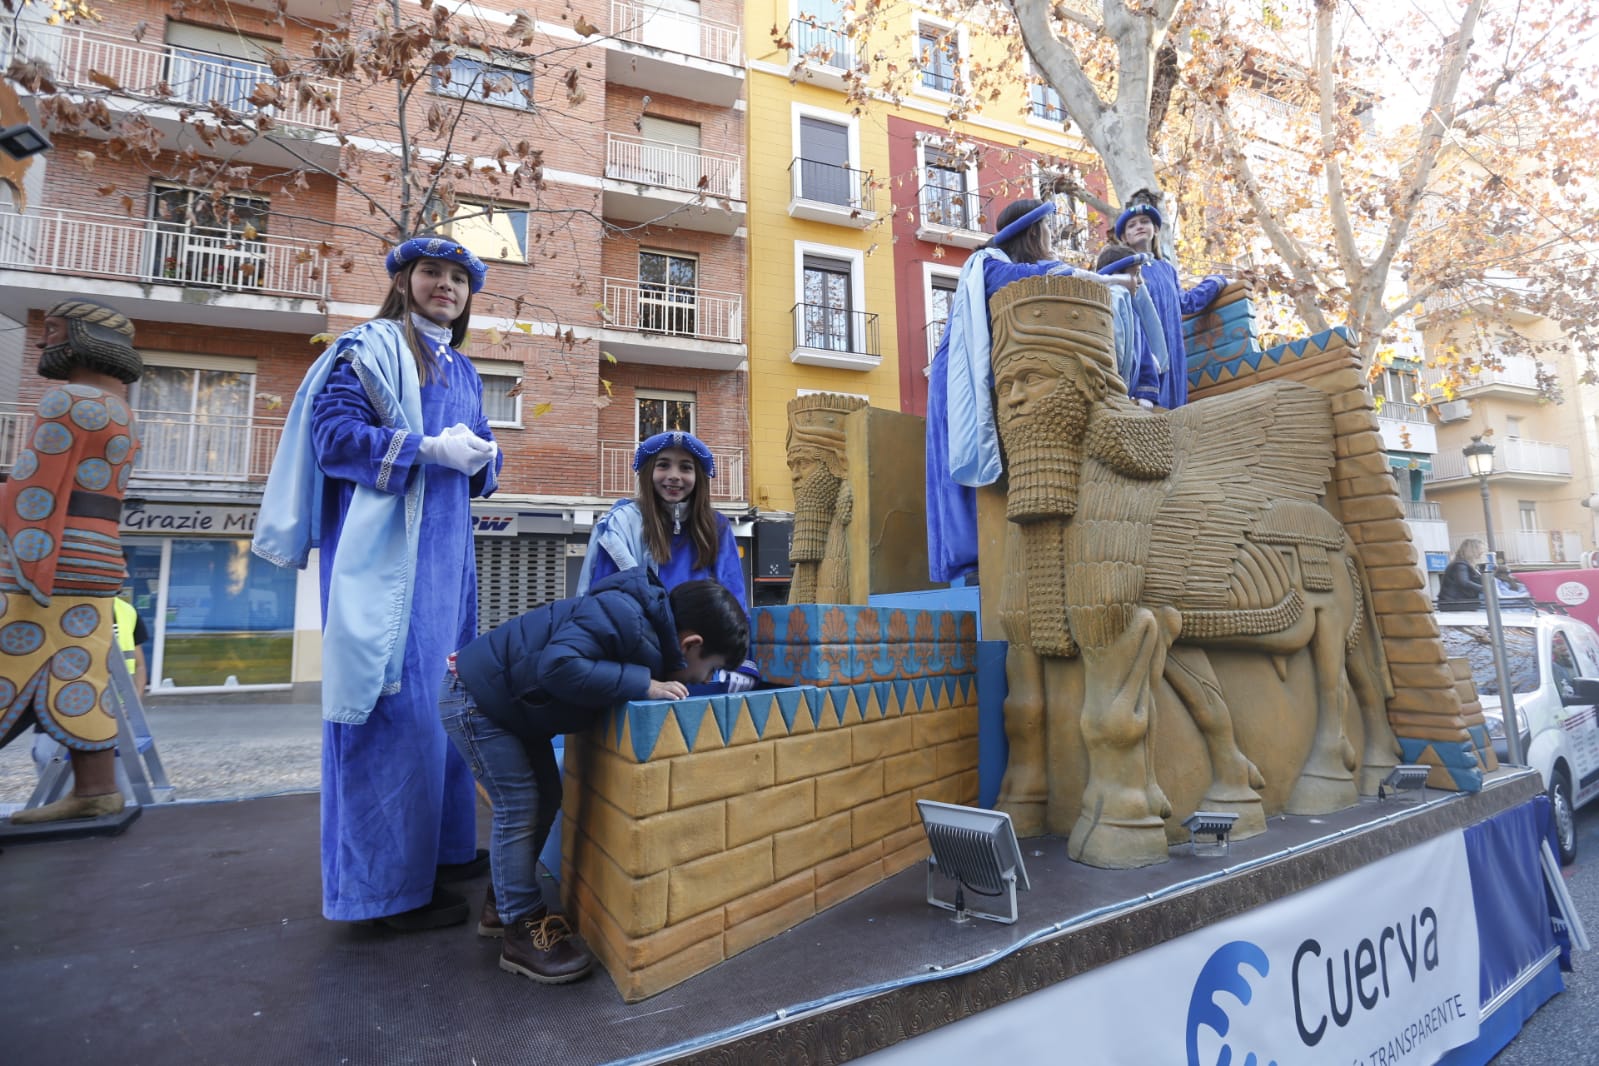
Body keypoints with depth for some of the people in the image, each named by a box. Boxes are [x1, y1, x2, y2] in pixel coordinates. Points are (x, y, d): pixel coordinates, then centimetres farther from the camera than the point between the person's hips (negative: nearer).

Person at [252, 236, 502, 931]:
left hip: (446, 550, 8)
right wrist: (430, 448, -17)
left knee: (445, 697, 11)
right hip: (383, 549, -8)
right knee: (395, 705, -7)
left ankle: (443, 846, 25)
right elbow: (333, 436, -11)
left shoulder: (463, 371, 20)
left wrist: (481, 457, -2)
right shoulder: (370, 347, 0)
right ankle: (391, 885, 4)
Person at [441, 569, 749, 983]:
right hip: (476, 698, -9)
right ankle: (523, 933, 10)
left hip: (510, 704, 9)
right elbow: (558, 665, -42)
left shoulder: (652, 625, -4)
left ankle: (503, 901, 32)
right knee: (519, 807, -5)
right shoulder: (622, 615, -33)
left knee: (546, 797, 13)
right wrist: (642, 684, -36)